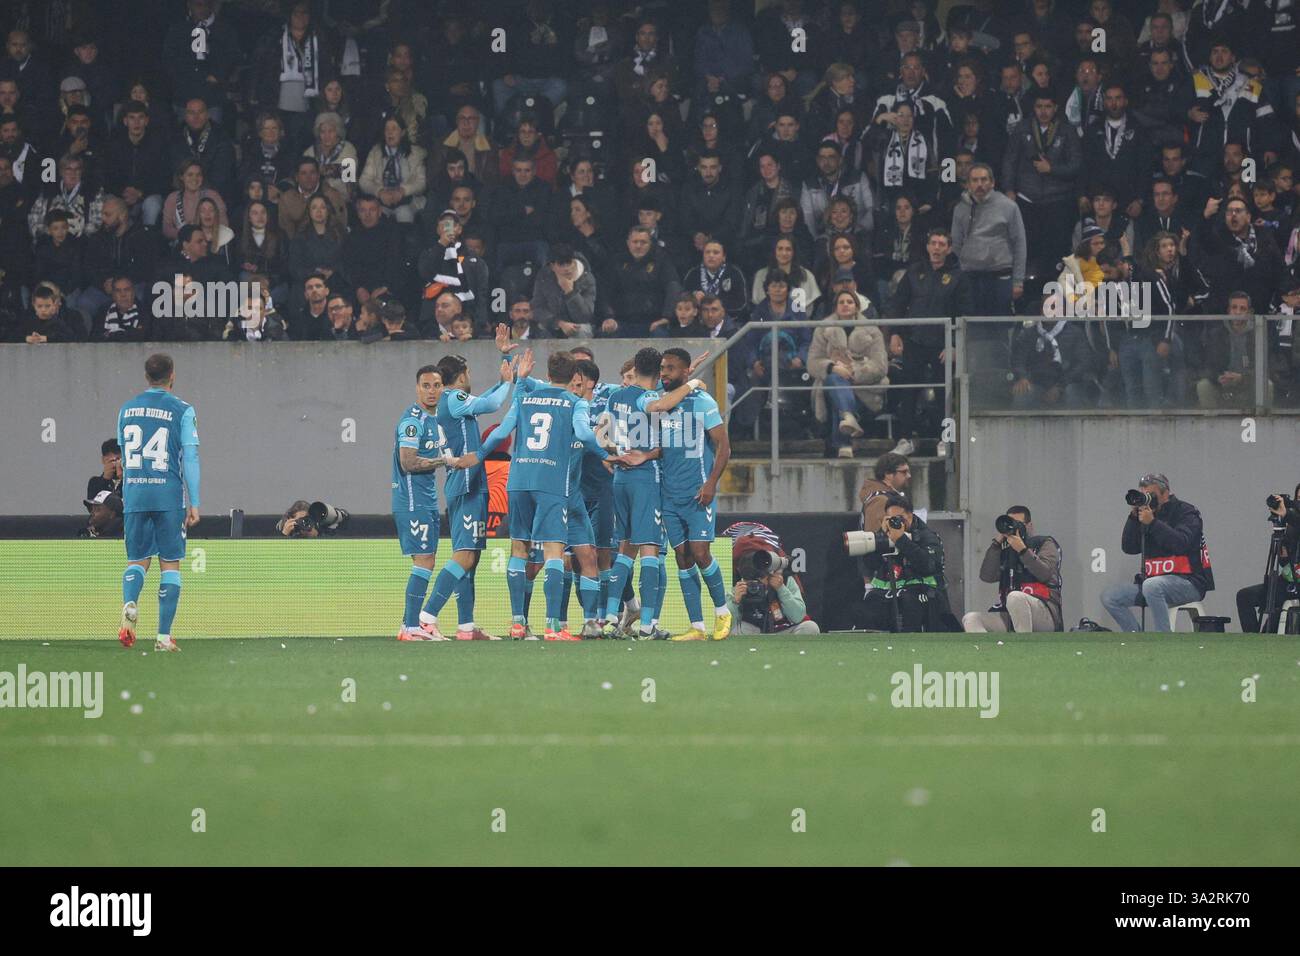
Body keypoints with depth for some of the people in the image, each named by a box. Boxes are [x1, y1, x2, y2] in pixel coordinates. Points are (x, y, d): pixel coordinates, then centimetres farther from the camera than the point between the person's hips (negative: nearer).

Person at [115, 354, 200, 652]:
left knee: (137, 560, 12)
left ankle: (129, 604, -20)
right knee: (170, 564, 5)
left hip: (134, 494, 3)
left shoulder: (127, 410, 10)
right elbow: (190, 458, -6)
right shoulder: (182, 411, -3)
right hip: (168, 495, -3)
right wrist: (194, 503, -4)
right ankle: (164, 636, 0)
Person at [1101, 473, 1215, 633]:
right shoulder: (1147, 515, 15)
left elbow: (1181, 543, -21)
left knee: (1152, 586, -38)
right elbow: (1128, 547, 8)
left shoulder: (1185, 513, -3)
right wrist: (1134, 516, -4)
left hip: (1189, 583, -7)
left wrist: (1152, 523, -21)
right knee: (1110, 596, -5)